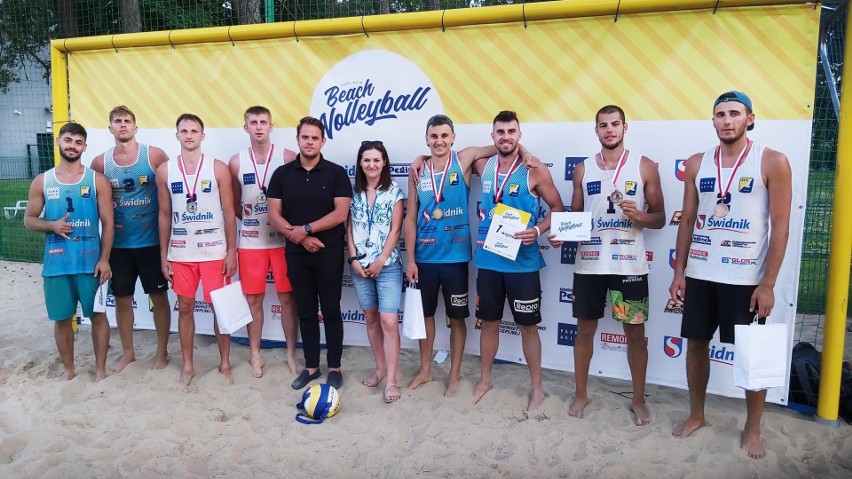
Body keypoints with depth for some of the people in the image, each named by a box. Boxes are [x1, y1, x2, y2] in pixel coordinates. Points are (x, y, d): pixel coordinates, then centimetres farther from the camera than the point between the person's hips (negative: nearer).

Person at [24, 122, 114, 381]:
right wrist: (52, 225, -12)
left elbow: (108, 222, -2)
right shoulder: (42, 181, 6)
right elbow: (29, 219, 10)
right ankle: (68, 369, 25)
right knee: (61, 318, 10)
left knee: (97, 314, 5)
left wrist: (104, 259, -9)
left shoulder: (97, 180, 0)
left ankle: (100, 368, 19)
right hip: (56, 263, 2)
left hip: (91, 261, -2)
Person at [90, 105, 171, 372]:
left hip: (151, 241, -2)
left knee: (159, 297, 6)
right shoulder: (100, 162, 2)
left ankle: (162, 352, 21)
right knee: (122, 299, 12)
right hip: (118, 243, 3)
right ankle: (127, 352, 29)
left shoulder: (155, 156, -6)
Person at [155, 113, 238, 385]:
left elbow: (229, 213, -2)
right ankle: (187, 365, 24)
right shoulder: (165, 171, 3)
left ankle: (225, 363, 20)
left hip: (214, 251, -2)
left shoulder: (218, 168, -3)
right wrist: (163, 256, 5)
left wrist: (232, 252, -6)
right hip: (180, 253, 2)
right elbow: (164, 215, 7)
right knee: (185, 307, 10)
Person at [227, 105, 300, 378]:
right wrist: (251, 220, 0)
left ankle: (291, 353, 20)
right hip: (250, 242, 2)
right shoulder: (237, 162, 3)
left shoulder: (288, 157, -4)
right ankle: (255, 354, 23)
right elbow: (233, 204, 10)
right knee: (253, 299, 9)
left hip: (283, 240, -1)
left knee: (287, 297, 6)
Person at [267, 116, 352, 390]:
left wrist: (305, 229, -15)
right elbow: (274, 215, 0)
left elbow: (340, 213, -11)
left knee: (331, 311, 4)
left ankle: (334, 367, 16)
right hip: (296, 253, 3)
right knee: (306, 312, 11)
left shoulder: (336, 173, -2)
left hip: (329, 253, -2)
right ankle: (311, 366, 22)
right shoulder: (282, 174, 5)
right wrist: (301, 238, -12)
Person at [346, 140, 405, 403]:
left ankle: (391, 380, -3)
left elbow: (395, 230, -5)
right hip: (360, 265, 4)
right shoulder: (354, 192, 7)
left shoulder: (394, 192, -1)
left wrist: (380, 261, -10)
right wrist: (353, 258, -3)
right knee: (371, 318, 12)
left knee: (389, 322, -8)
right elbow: (349, 228, 7)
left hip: (387, 265, -3)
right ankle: (380, 367, 26)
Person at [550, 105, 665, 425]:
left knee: (635, 333, 8)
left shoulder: (645, 167, 0)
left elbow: (660, 218, 3)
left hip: (630, 265, -2)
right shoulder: (583, 169, 6)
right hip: (589, 263, 2)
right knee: (585, 329, 11)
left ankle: (638, 400, 25)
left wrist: (638, 215, -18)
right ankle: (580, 394, 27)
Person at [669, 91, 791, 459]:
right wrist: (679, 271, 3)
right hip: (700, 274, 4)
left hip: (746, 278, -3)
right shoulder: (696, 163, 5)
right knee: (696, 343, 11)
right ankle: (696, 415, 30)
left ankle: (752, 428, 25)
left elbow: (780, 226, -7)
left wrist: (768, 284, -11)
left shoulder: (772, 162, -5)